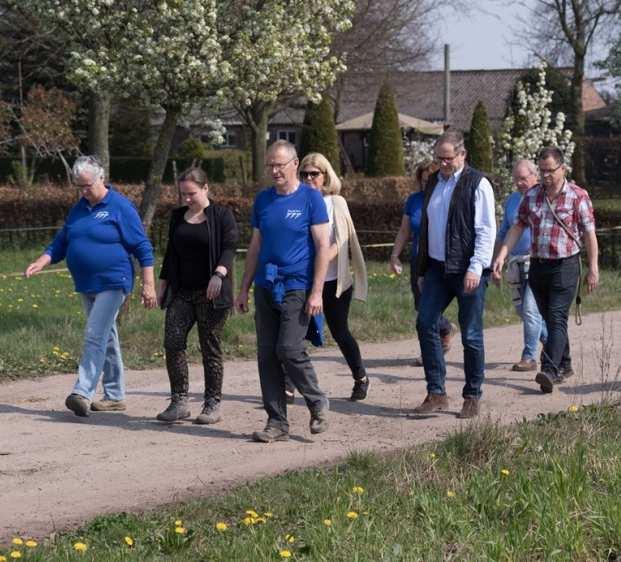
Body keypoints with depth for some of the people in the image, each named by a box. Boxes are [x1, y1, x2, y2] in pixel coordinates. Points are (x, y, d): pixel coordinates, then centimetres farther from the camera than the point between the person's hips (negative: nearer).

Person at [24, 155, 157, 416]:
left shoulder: (120, 207, -9)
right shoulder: (79, 209, 12)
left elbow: (143, 247, -8)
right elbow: (61, 242, 16)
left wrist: (148, 285, -12)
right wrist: (41, 262, -2)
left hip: (112, 283, -7)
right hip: (86, 285, 7)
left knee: (95, 337, -16)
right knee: (107, 339, 13)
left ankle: (82, 393, -22)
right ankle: (114, 397, 20)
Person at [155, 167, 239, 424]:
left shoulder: (222, 215, -1)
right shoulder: (177, 217, 16)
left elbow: (230, 247, -12)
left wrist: (219, 274, -28)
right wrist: (162, 285, 17)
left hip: (211, 293, -5)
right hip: (182, 292, 5)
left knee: (210, 348, -2)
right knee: (172, 343, -7)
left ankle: (213, 405, 7)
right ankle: (179, 402, -1)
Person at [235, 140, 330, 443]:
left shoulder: (310, 198, -4)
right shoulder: (263, 199, 11)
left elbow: (323, 246, -7)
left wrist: (317, 292, -13)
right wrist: (244, 288, 14)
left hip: (296, 288, -5)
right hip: (265, 288, 6)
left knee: (289, 350, -14)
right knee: (267, 355, 3)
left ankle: (317, 403, 9)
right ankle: (277, 423, 9)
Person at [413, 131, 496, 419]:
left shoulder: (477, 184, -6)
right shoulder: (433, 182, 14)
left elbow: (486, 230, -11)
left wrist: (475, 268, -19)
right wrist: (422, 268, 19)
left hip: (468, 272, -6)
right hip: (437, 268, 6)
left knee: (471, 335, 0)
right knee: (425, 324, -5)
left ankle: (472, 397, 11)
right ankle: (436, 393, 1)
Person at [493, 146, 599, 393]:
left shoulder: (578, 196, -5)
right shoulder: (531, 195, 8)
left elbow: (589, 234, -3)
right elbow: (517, 227, 9)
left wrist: (593, 269, -5)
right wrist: (501, 255, -2)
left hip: (565, 266, -5)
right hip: (537, 265, 5)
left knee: (557, 319, -14)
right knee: (549, 319, 12)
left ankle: (549, 371, -23)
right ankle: (564, 365, 26)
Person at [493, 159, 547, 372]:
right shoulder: (511, 200, 14)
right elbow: (503, 234, 21)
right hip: (516, 264, 7)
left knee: (530, 309, -11)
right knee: (523, 310, 11)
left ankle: (529, 357, -6)